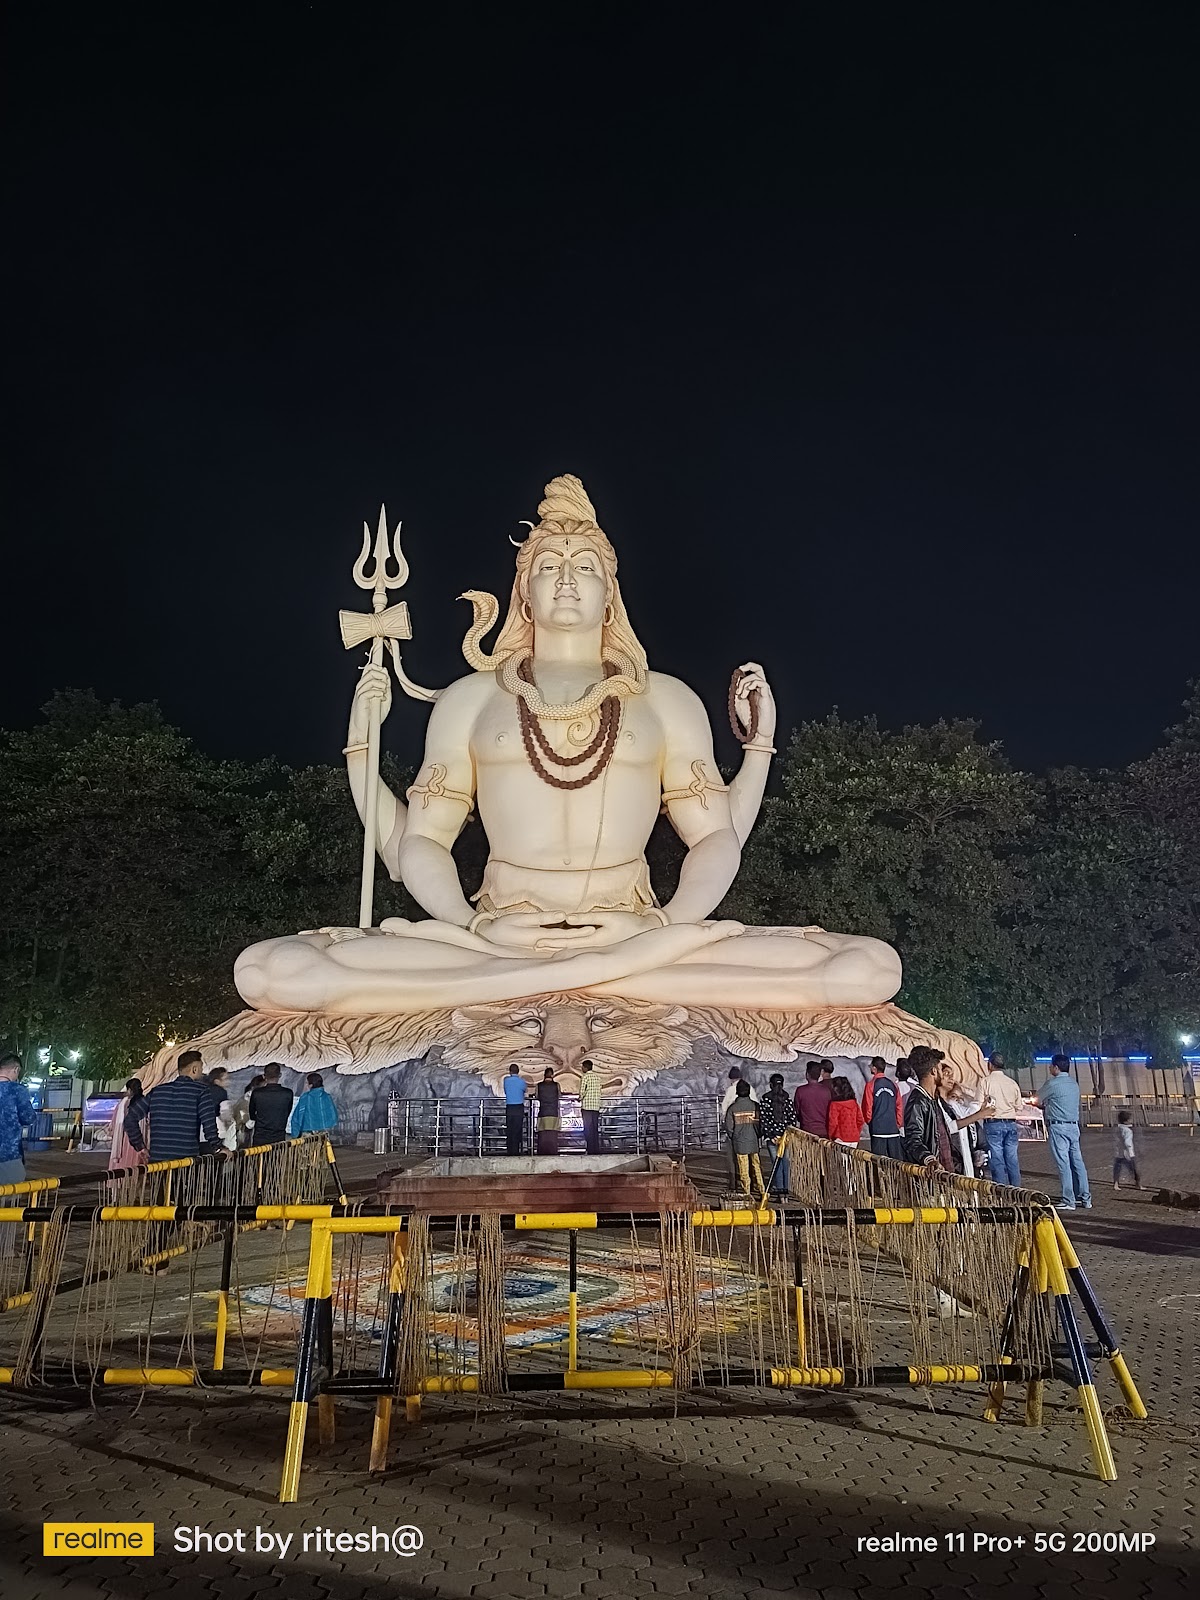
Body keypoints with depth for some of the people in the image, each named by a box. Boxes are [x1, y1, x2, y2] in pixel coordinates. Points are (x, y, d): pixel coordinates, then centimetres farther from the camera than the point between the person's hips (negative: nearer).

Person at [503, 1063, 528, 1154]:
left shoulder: (506, 1080, 0)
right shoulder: (521, 1081, -5)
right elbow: (526, 1090, 14)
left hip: (509, 1108, 2)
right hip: (519, 1108, -2)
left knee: (509, 1130, 6)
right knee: (517, 1130, 1)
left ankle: (509, 1151, 4)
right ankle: (516, 1151, -2)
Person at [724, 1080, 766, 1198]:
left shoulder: (732, 1108, -8)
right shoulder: (755, 1106, -7)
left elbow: (728, 1127, -5)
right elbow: (760, 1123, -5)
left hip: (739, 1143, -1)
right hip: (754, 1142, 1)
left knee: (743, 1170, 7)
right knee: (757, 1167, 11)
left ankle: (746, 1193, 11)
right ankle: (763, 1192, 11)